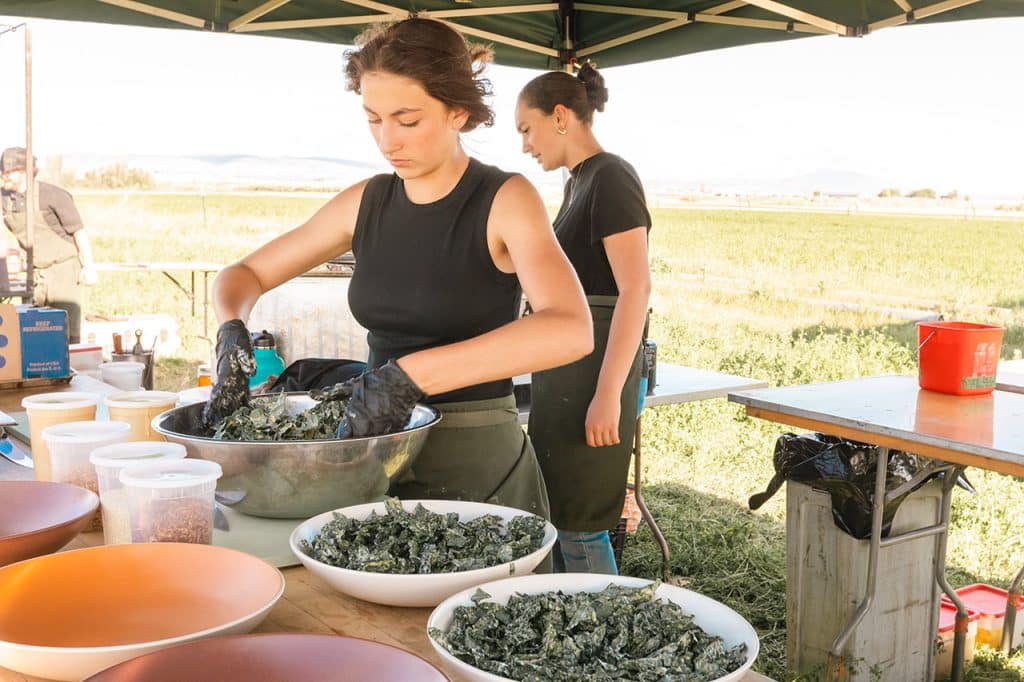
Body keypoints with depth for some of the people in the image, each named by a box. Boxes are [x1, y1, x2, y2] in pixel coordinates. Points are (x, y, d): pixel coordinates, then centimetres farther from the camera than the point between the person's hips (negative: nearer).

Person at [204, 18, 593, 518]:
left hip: (479, 464, -4)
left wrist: (411, 375, -36)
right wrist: (231, 331, -12)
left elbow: (569, 329, -31)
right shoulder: (365, 204, 2)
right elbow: (244, 274, 12)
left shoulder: (505, 200, -13)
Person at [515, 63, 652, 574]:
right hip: (562, 373, 10)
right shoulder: (579, 182, 16)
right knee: (554, 515, 14)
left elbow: (636, 289, -20)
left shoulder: (611, 178, -12)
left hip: (593, 372, -10)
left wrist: (608, 395, -24)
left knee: (578, 526, -4)